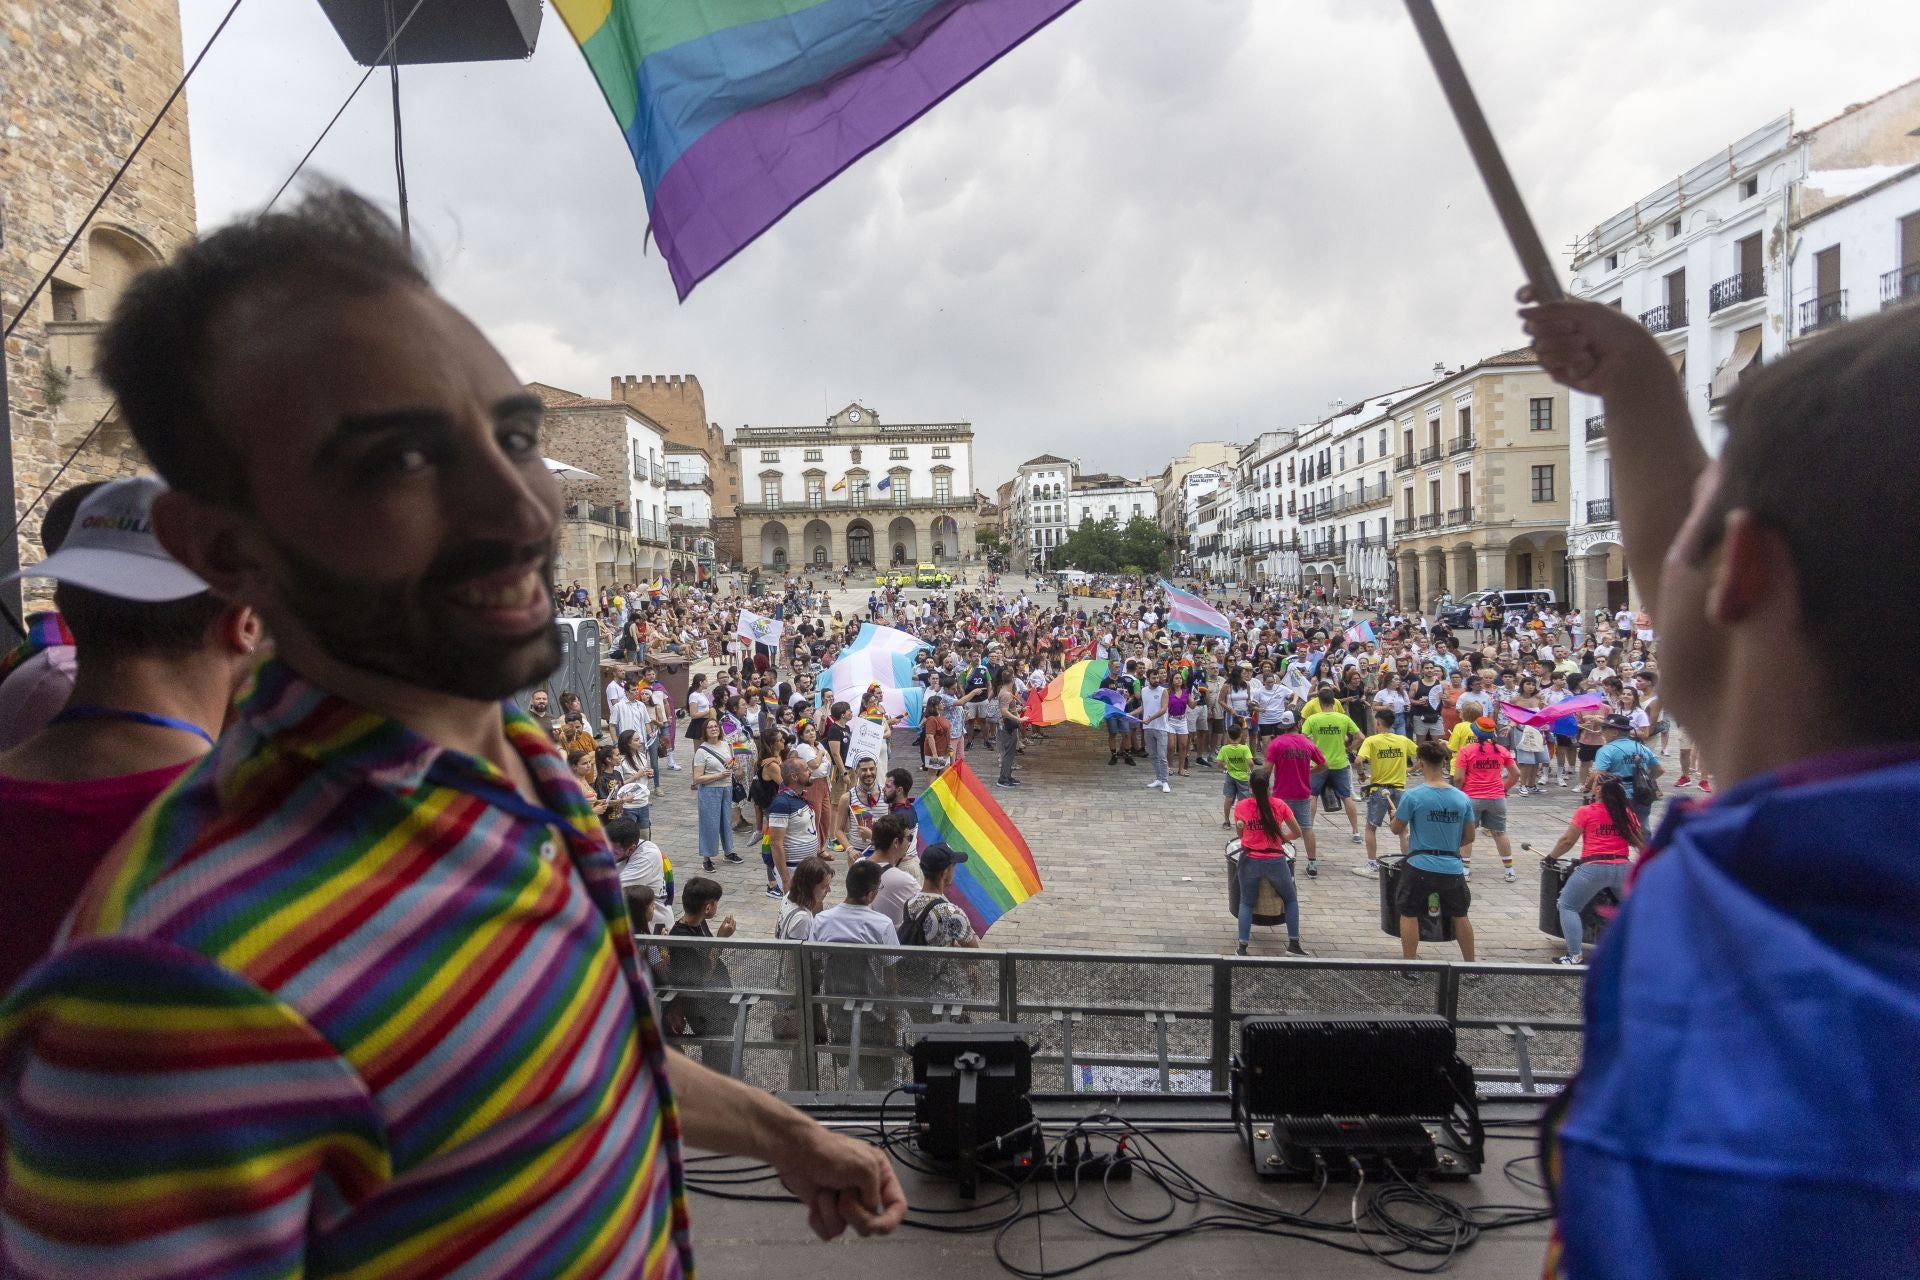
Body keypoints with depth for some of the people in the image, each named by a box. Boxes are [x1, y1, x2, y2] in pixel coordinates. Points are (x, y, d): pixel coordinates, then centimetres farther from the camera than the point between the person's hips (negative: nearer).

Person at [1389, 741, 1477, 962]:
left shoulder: (1413, 796, -12)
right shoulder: (1462, 799, 0)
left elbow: (1397, 829, -1)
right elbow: (1469, 837, 7)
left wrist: (1395, 816, 21)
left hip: (1420, 867, -4)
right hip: (1452, 868, 4)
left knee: (1409, 914, 10)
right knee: (1460, 915, 21)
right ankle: (1470, 965, 31)